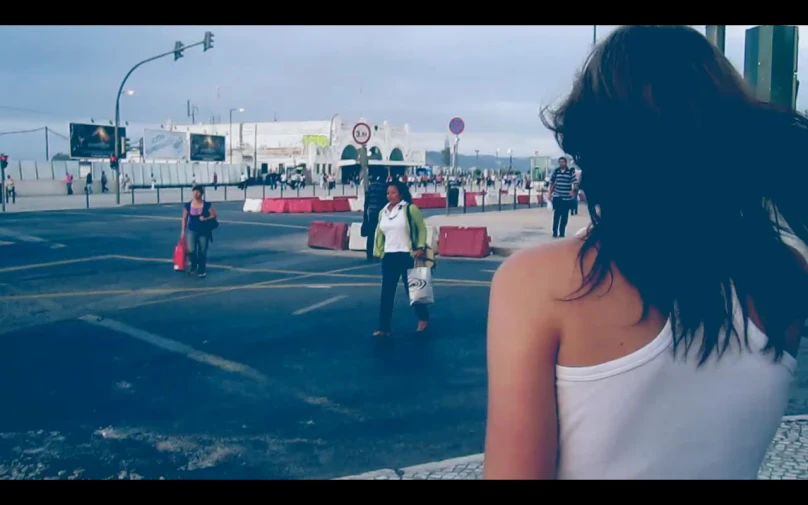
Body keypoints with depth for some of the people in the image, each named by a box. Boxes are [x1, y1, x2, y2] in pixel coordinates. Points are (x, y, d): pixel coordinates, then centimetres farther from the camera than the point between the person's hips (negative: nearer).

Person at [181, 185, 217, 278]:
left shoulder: (207, 205, -6)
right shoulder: (187, 205, -1)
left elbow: (214, 215, -1)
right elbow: (185, 218, 6)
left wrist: (206, 219, -19)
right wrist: (183, 230, 6)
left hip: (204, 232, -1)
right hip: (192, 231, 1)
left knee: (202, 252, 4)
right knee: (191, 251, -9)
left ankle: (201, 271, 19)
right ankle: (193, 267, 20)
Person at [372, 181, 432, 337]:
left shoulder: (410, 209, -6)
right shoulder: (383, 212, 10)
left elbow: (422, 228, -3)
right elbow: (380, 233, 17)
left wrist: (421, 248, -12)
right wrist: (379, 251, 9)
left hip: (407, 256, -5)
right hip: (389, 257, 5)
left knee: (411, 289, 8)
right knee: (386, 293, 1)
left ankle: (423, 318, 31)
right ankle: (384, 328, 4)